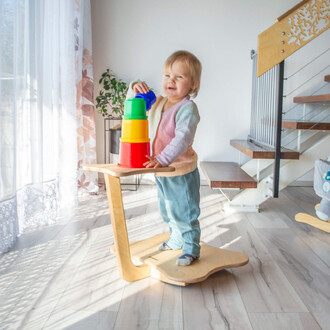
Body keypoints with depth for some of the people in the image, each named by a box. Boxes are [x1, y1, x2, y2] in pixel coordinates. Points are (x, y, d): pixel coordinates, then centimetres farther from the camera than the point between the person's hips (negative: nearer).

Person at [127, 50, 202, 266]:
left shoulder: (187, 108, -21)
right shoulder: (157, 104, 4)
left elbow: (182, 139, -32)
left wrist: (163, 159, -42)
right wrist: (135, 90, -8)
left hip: (181, 172, -8)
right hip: (161, 172, 9)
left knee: (184, 213, 3)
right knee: (168, 211, 24)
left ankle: (191, 249, 20)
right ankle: (177, 239, 45)